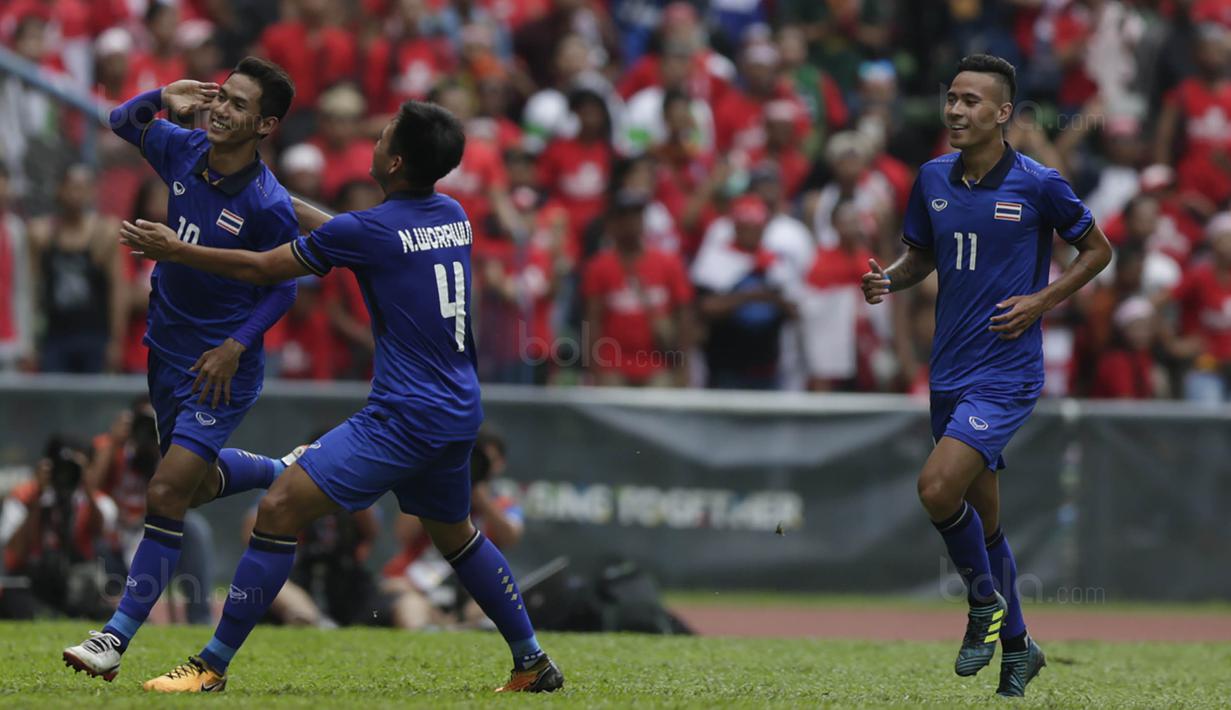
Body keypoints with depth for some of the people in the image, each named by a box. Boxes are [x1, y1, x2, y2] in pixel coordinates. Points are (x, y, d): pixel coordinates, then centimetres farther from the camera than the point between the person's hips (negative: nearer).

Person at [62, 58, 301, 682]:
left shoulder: (268, 205, -20)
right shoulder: (183, 152, -4)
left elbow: (284, 287, -9)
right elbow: (123, 122, 13)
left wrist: (237, 345, -21)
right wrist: (163, 99, -8)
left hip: (221, 370, -7)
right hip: (166, 352, 7)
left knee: (167, 495, -15)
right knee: (195, 483, 23)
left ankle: (116, 638, -12)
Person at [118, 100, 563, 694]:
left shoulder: (371, 230, -13)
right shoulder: (454, 216, 9)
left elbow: (261, 268, -3)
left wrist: (176, 251, 8)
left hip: (404, 416, -8)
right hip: (459, 416, 8)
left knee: (280, 507, -10)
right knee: (455, 534, 29)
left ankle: (212, 665, -11)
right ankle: (533, 664, 32)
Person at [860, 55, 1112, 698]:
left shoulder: (1038, 185, -9)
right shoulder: (933, 180, 5)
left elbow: (1097, 249, 3)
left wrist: (1041, 300, -9)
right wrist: (888, 280, -3)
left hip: (1007, 372, -6)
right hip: (949, 372, 6)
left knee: (938, 488, -23)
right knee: (982, 517, 14)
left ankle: (986, 600, 2)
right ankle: (1017, 646, 29)